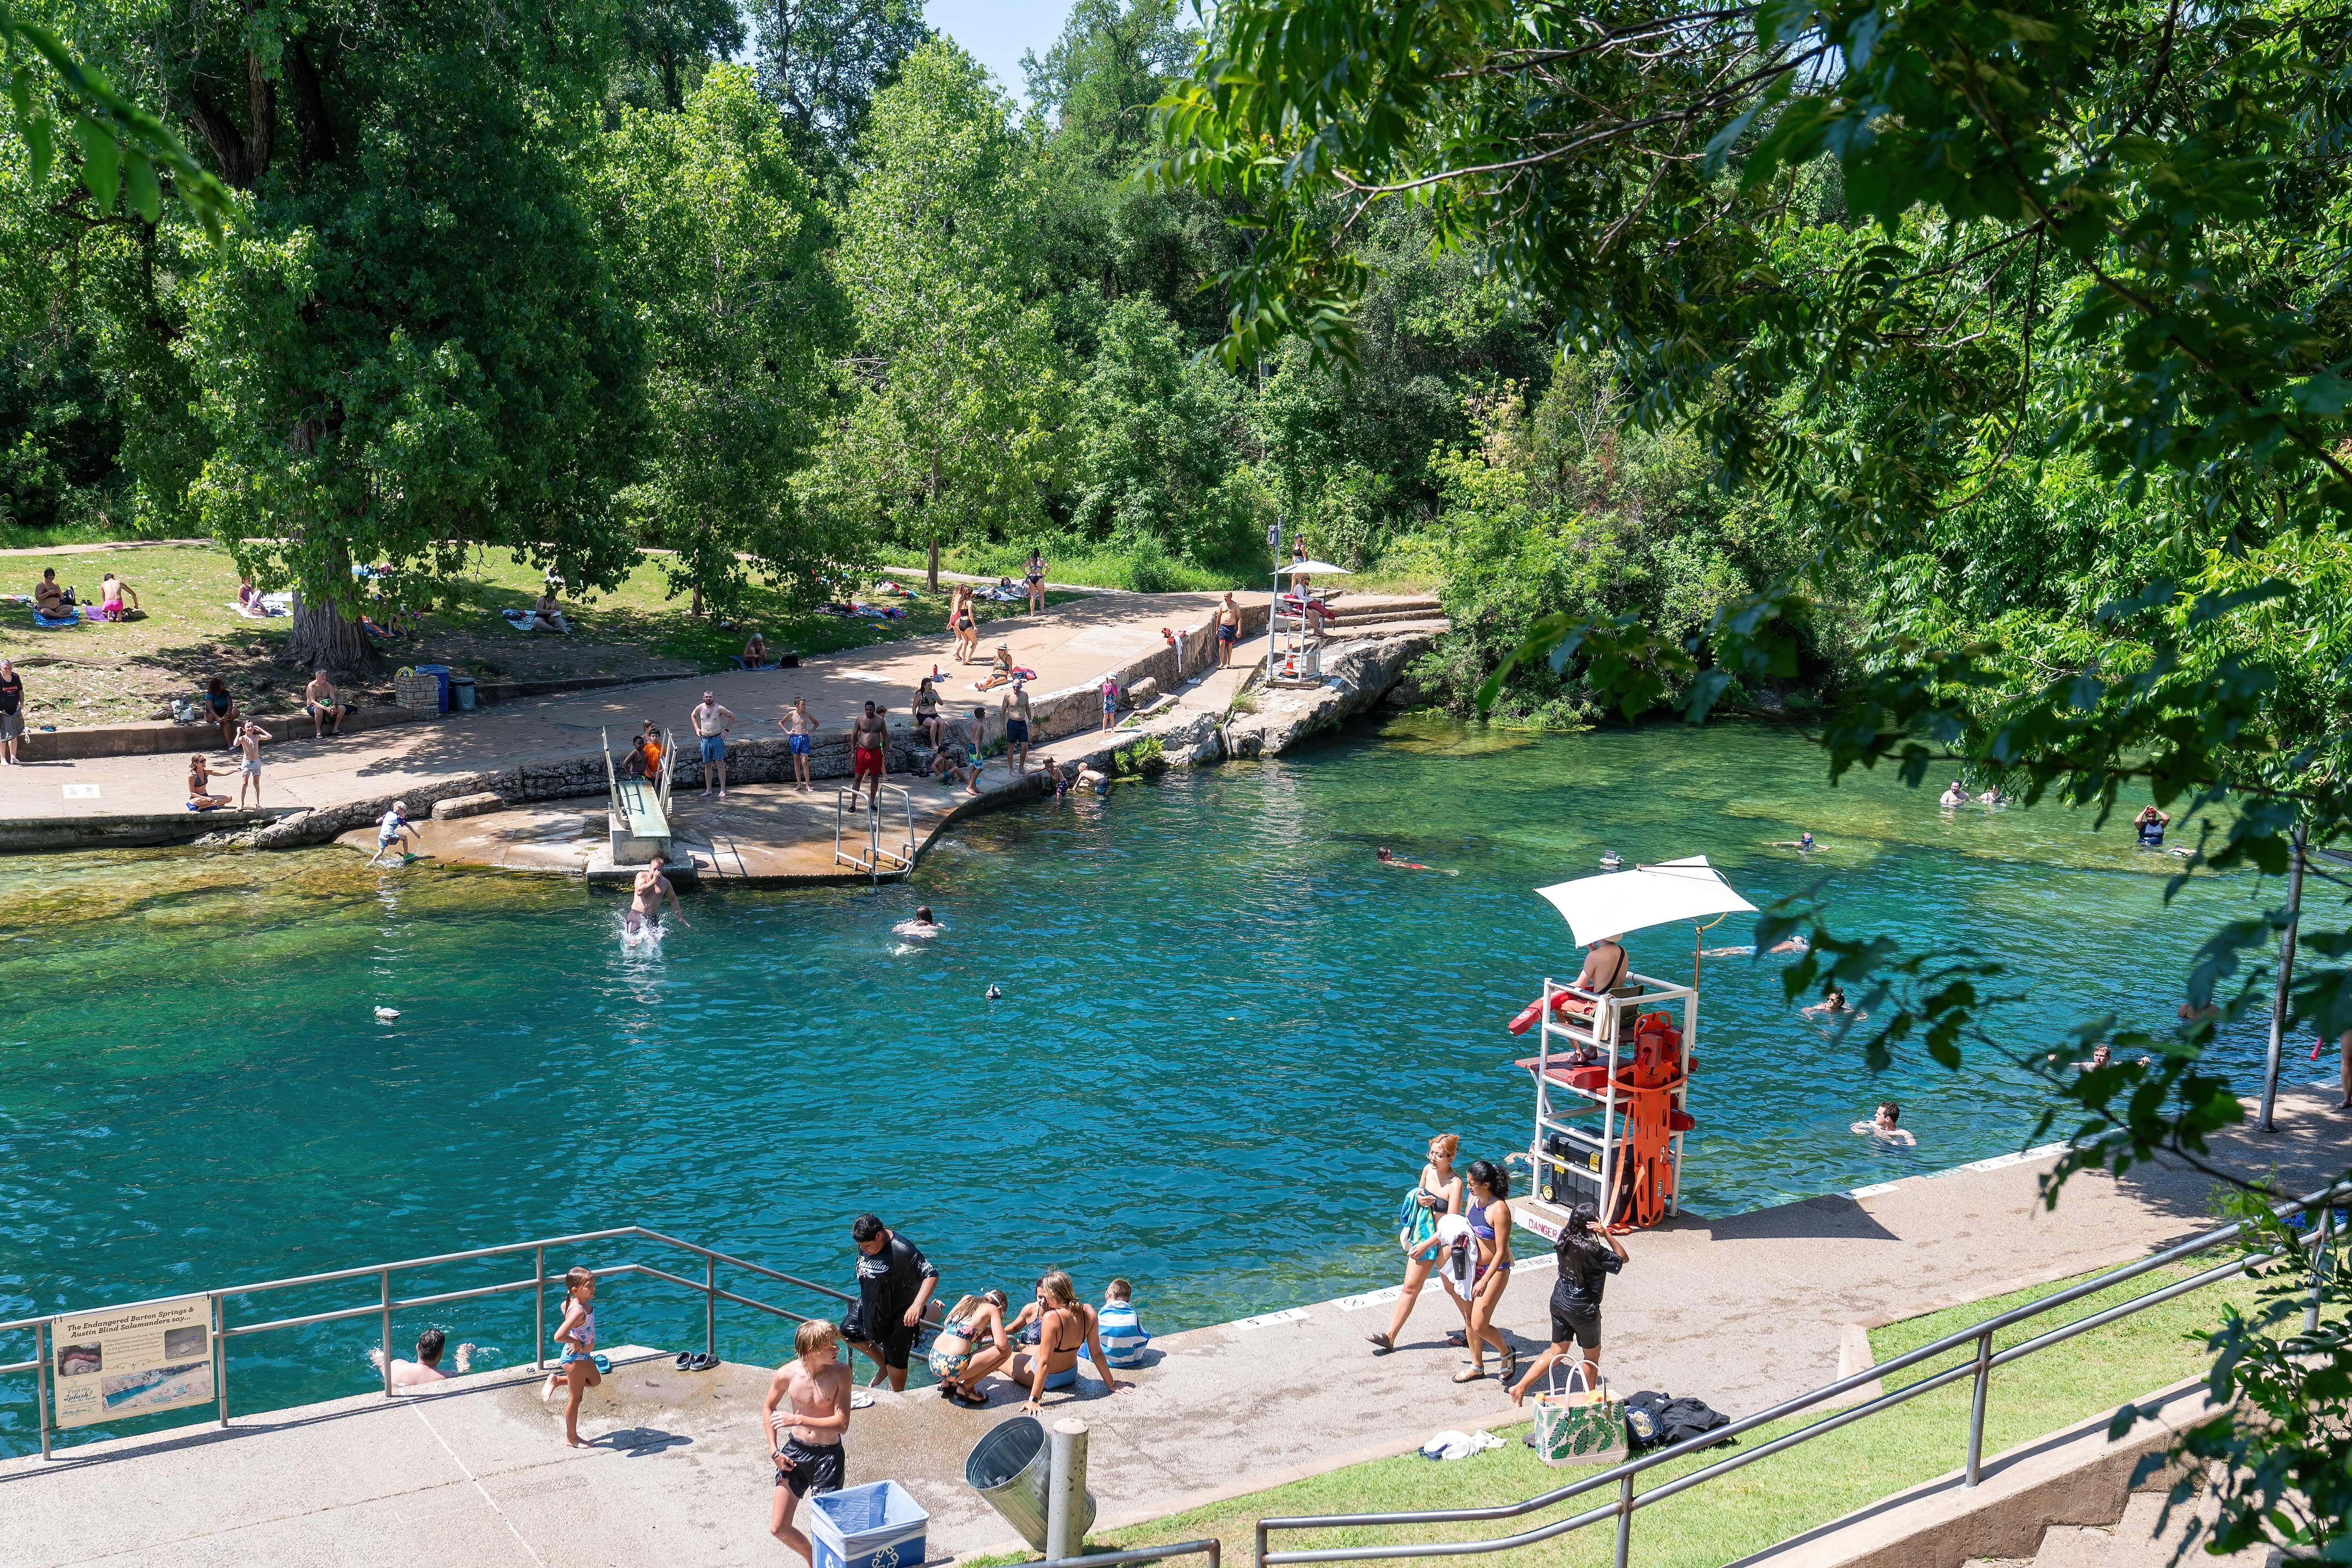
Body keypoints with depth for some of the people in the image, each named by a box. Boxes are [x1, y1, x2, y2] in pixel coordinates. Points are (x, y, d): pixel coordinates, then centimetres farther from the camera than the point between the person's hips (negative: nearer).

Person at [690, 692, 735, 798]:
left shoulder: (719, 709, -7)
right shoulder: (700, 708, 3)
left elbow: (732, 717, 3)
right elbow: (693, 716, 25)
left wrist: (726, 730, -1)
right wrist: (697, 728, 14)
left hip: (717, 738, -3)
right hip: (705, 739, 4)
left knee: (720, 764, -4)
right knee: (707, 765, 8)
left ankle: (723, 790, -2)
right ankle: (708, 790, 15)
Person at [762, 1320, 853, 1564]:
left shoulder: (841, 1372, -19)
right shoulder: (787, 1374, -14)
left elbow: (842, 1423, -21)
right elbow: (768, 1407, 6)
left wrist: (798, 1420, -26)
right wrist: (774, 1451, 0)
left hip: (828, 1455, -2)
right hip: (795, 1452, 2)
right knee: (778, 1529, 9)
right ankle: (813, 1559, 37)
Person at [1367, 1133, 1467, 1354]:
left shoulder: (1455, 1184, -23)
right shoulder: (1428, 1169, -3)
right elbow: (1418, 1193, 15)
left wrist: (1425, 1244, -22)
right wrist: (1419, 1199, -10)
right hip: (1423, 1234, 7)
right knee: (1411, 1286, 10)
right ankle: (1390, 1338, 12)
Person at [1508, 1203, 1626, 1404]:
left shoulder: (1565, 1239, -6)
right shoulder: (1593, 1250, -24)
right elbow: (1623, 1259, -11)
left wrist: (1602, 1234, -5)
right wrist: (1606, 1234, -19)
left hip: (1559, 1301, 7)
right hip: (1583, 1308, -7)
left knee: (1557, 1350, 19)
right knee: (1592, 1354, 17)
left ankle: (1520, 1388, 14)